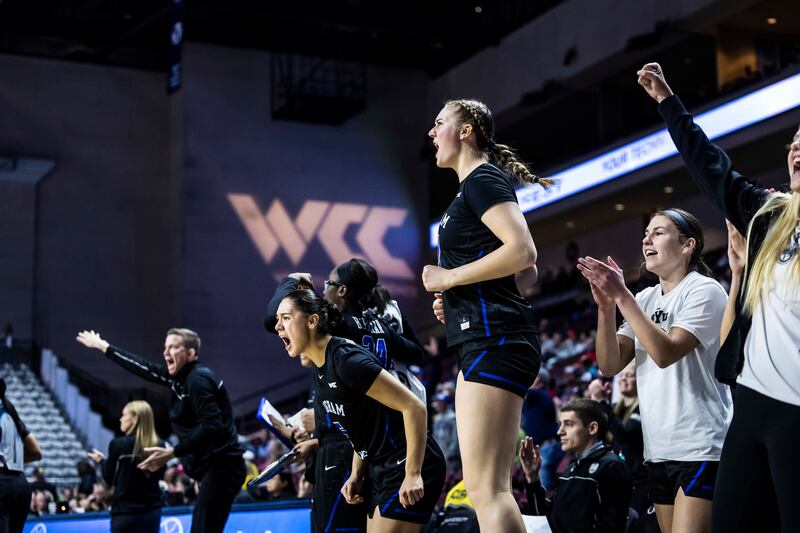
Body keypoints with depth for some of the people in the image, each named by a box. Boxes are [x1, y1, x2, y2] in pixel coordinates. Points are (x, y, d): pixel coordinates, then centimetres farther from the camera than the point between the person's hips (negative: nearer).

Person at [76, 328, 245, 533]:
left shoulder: (198, 379, -15)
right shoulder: (180, 376, 13)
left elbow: (211, 426, -25)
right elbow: (144, 368, 25)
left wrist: (171, 453, -24)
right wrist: (102, 346, 33)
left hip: (221, 468, -10)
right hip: (213, 468, 10)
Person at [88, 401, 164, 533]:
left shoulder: (119, 444, -10)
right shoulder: (158, 446, -2)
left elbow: (110, 479, 1)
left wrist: (101, 461, 17)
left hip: (125, 512, -4)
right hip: (152, 511, 4)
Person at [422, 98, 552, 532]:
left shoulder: (482, 179, -6)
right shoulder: (475, 186, 23)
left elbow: (523, 252, -21)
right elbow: (529, 276, 28)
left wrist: (448, 278, -13)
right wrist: (454, 298, 16)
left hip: (493, 340, -11)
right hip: (484, 344, 11)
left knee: (487, 489, -15)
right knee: (487, 488, 11)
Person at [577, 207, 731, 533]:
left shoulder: (705, 290, -7)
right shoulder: (644, 300, 12)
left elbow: (665, 353, -20)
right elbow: (609, 365, 4)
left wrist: (622, 296, -20)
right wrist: (606, 306, -9)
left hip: (701, 447, -7)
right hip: (658, 449, 7)